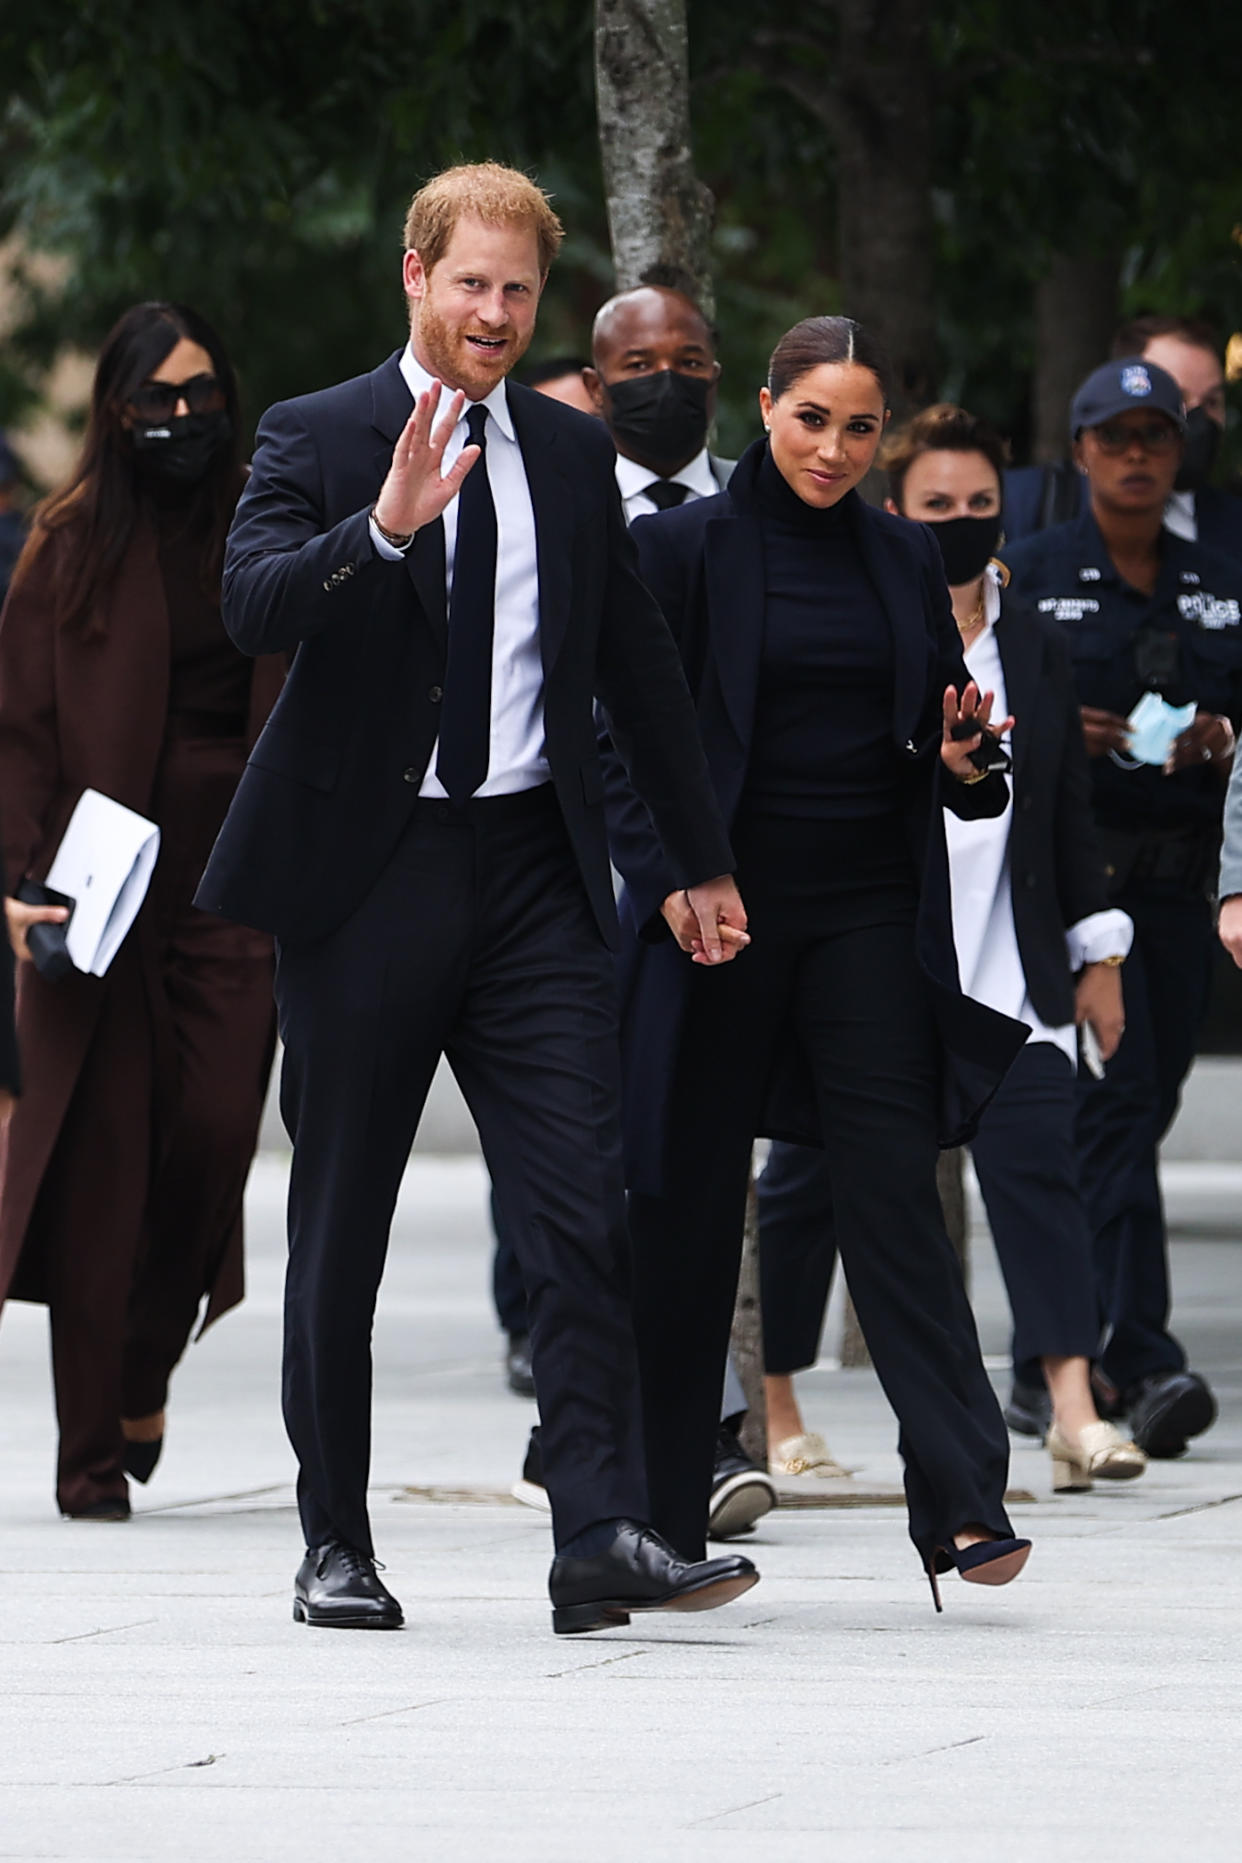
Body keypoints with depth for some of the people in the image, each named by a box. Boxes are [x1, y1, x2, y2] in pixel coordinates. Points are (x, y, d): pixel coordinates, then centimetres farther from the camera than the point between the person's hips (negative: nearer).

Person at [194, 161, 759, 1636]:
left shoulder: (572, 455, 12)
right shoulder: (317, 438, -1)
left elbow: (638, 665, 20)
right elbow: (251, 605, -18)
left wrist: (703, 858, 21)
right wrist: (384, 526, -34)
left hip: (532, 871, 3)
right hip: (366, 872, -2)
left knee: (581, 1208, -9)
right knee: (341, 1224, 6)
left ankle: (603, 1537, -14)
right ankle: (335, 1543, 15)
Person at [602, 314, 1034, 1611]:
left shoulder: (904, 562, 11)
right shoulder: (684, 548, 0)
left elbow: (942, 728, 17)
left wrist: (964, 759, -6)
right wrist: (665, 875, -14)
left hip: (869, 919, 2)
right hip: (724, 910, -2)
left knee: (892, 1190, -8)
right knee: (689, 1204, 3)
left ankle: (962, 1504, -14)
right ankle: (663, 1512, 13)